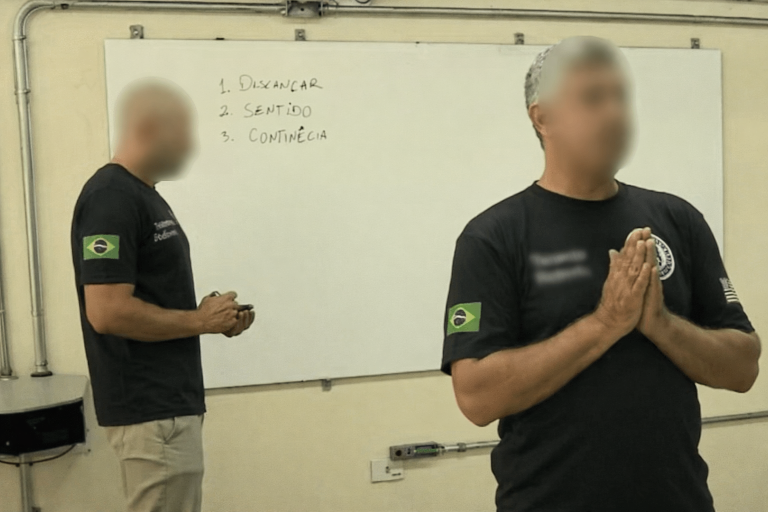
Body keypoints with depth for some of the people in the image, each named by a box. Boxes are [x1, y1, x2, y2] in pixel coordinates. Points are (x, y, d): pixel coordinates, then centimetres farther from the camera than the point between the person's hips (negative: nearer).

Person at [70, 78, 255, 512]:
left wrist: (210, 318, 5)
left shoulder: (147, 196, 13)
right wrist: (200, 321, -15)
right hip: (151, 411, -10)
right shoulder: (112, 198, -18)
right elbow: (107, 312, -25)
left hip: (171, 402, 10)